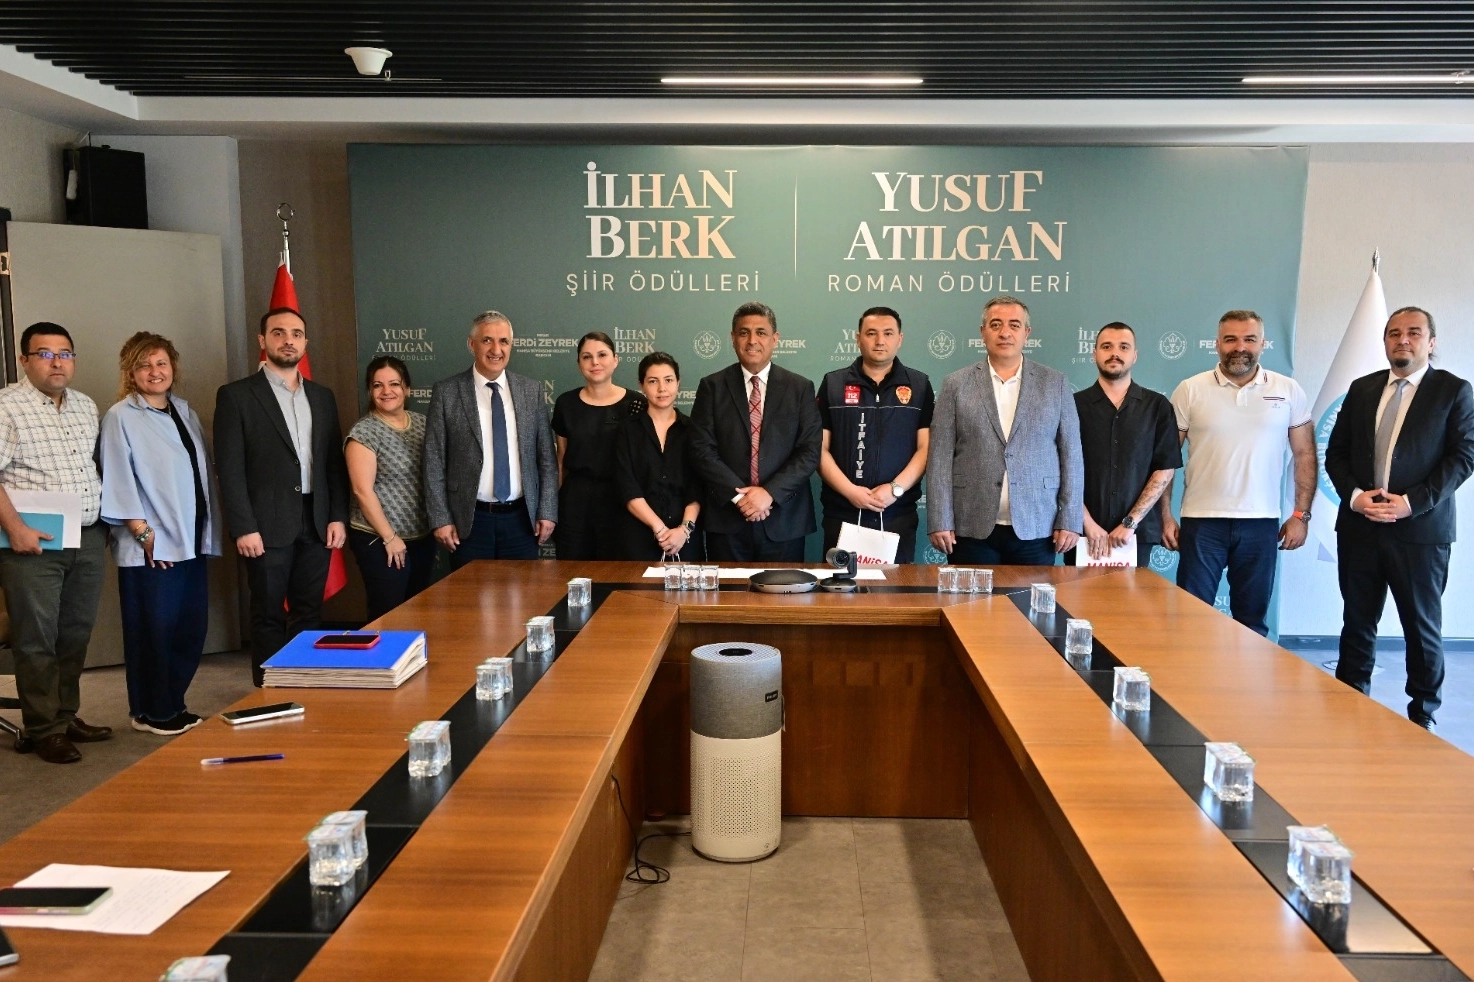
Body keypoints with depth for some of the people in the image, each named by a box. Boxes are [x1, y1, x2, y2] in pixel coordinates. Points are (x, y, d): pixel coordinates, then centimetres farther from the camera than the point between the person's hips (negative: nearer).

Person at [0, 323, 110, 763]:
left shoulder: (87, 407, 12)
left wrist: (104, 517, 10)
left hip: (88, 540, 6)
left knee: (76, 635, 12)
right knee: (36, 639, 1)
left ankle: (66, 717, 24)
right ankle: (41, 730, 11)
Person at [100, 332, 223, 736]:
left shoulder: (184, 412, 13)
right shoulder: (121, 417, -6)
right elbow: (118, 483, -10)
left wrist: (208, 532, 11)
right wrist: (144, 532, -14)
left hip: (191, 542, 6)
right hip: (150, 549, -6)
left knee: (191, 629, 10)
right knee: (155, 631, 1)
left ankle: (172, 704, 24)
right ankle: (152, 712, 15)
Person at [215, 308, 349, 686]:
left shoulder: (322, 396, 13)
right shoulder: (236, 395, -2)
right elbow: (229, 469, -7)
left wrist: (338, 516, 4)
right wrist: (243, 527, -13)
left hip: (316, 523, 4)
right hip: (268, 525, -4)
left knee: (309, 614, 10)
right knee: (269, 618, 4)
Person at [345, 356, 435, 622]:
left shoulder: (422, 423, 7)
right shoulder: (364, 431, -11)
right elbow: (363, 491, -15)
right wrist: (390, 537, -15)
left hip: (423, 538, 6)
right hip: (380, 541, -6)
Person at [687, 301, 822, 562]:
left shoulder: (800, 388, 5)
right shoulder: (712, 387, 4)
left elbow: (810, 451, -2)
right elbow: (702, 450, -3)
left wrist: (770, 493, -13)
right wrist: (738, 495, -13)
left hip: (784, 521, 0)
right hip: (726, 519, 0)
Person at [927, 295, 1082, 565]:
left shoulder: (1055, 384, 7)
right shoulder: (956, 384, 4)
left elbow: (1071, 454, 5)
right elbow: (940, 456, 0)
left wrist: (1069, 521, -1)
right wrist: (941, 522, -6)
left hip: (1036, 529, 1)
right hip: (972, 529, 0)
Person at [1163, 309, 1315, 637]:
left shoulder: (1288, 391, 4)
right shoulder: (1190, 390, 0)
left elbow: (1305, 454, 8)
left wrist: (1301, 514, 1)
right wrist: (1165, 516, -3)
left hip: (1261, 523, 2)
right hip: (1201, 522, -1)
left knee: (1253, 620, 11)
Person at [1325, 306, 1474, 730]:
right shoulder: (1362, 389, 12)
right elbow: (1336, 453, 10)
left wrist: (1412, 503, -16)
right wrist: (1354, 495, -7)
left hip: (1421, 529, -3)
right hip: (1359, 526, 3)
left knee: (1423, 627, 7)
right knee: (1357, 623, 10)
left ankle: (1422, 716, 20)